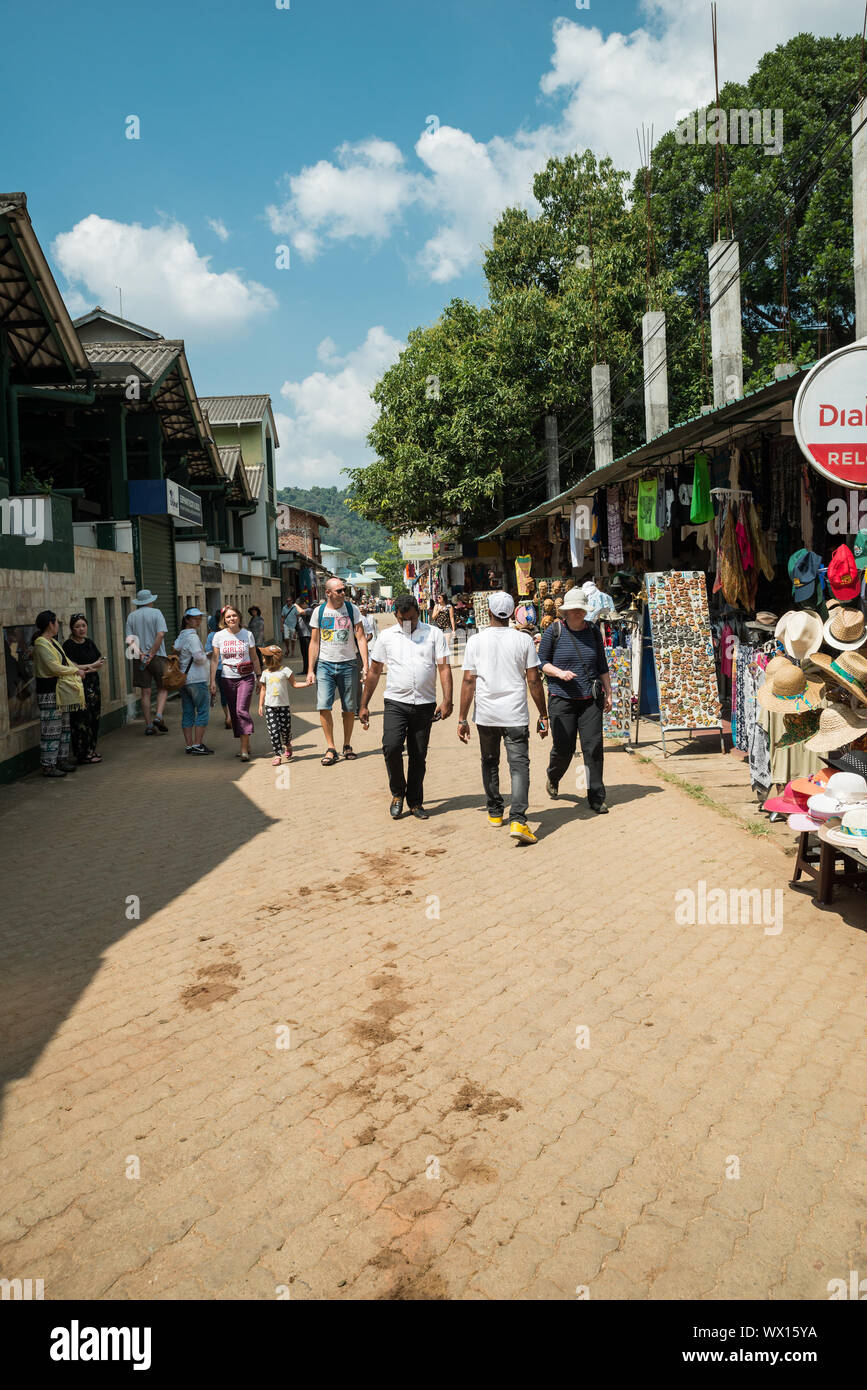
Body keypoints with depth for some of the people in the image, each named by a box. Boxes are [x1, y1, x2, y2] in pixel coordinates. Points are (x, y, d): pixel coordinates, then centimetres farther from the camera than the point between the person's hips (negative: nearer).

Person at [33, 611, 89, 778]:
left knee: (64, 727, 15)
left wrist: (80, 667, 15)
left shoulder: (53, 642, 15)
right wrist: (76, 671, -11)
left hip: (60, 691, 10)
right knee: (51, 730, -6)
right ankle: (48, 766, 0)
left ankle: (62, 759, 25)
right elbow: (55, 668, -21)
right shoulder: (41, 645, -16)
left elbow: (64, 661, 25)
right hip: (49, 693, -10)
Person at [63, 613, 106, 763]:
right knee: (82, 720, -7)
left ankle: (91, 749, 19)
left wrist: (89, 669, -8)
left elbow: (101, 660, 11)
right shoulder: (68, 645, -8)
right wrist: (93, 665, -8)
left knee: (94, 718, 9)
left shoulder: (89, 643, 14)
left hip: (94, 684, 7)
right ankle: (83, 754, -1)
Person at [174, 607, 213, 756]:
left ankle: (189, 745, 12)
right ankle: (197, 745, -6)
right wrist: (205, 657, 0)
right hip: (197, 679, -9)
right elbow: (198, 657, -22)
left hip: (183, 678, 9)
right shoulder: (192, 636, -13)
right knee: (203, 711, -4)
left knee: (187, 712, 9)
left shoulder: (181, 636, 15)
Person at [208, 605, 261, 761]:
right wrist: (212, 681, -2)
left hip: (246, 678, -2)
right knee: (234, 713, 5)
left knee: (241, 709, -17)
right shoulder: (219, 636, 2)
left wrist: (259, 677, 8)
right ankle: (246, 745, 18)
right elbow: (214, 659, 3)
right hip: (228, 679, 2)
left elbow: (254, 657, 8)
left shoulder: (247, 634, 1)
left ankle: (244, 749, -15)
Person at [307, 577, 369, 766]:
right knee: (323, 706, -12)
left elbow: (361, 638, -2)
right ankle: (331, 749, -3)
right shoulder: (318, 612, 2)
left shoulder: (352, 609, 0)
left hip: (348, 664, 0)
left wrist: (365, 666, -10)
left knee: (349, 708, 6)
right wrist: (311, 670, 3)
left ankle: (347, 746, 22)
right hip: (325, 664, 0)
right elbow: (314, 642, 7)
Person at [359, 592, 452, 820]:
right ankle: (397, 793, 6)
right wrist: (364, 705, 10)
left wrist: (447, 700, -15)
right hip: (396, 703, 0)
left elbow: (444, 668, -2)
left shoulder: (434, 634, 4)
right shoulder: (386, 636, 7)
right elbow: (374, 672, 12)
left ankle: (415, 802, 22)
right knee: (391, 747, -18)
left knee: (419, 756, 6)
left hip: (425, 705, 0)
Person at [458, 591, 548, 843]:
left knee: (490, 763, 19)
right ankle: (517, 820, -16)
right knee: (519, 765, -2)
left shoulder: (476, 641, 0)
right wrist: (543, 715, 6)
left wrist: (463, 719, 3)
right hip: (515, 715, -2)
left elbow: (468, 681, -2)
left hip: (485, 715, 2)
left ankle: (495, 813, 29)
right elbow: (534, 680, -2)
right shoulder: (524, 640, -2)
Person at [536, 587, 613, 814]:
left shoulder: (593, 631, 8)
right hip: (561, 699, -2)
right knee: (564, 748, 2)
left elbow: (602, 665, 15)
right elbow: (542, 661, 2)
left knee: (593, 746, -3)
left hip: (590, 699, 3)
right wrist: (559, 672, -16)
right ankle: (553, 779, 35)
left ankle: (596, 797, 8)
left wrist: (608, 693, 14)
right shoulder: (554, 631, -2)